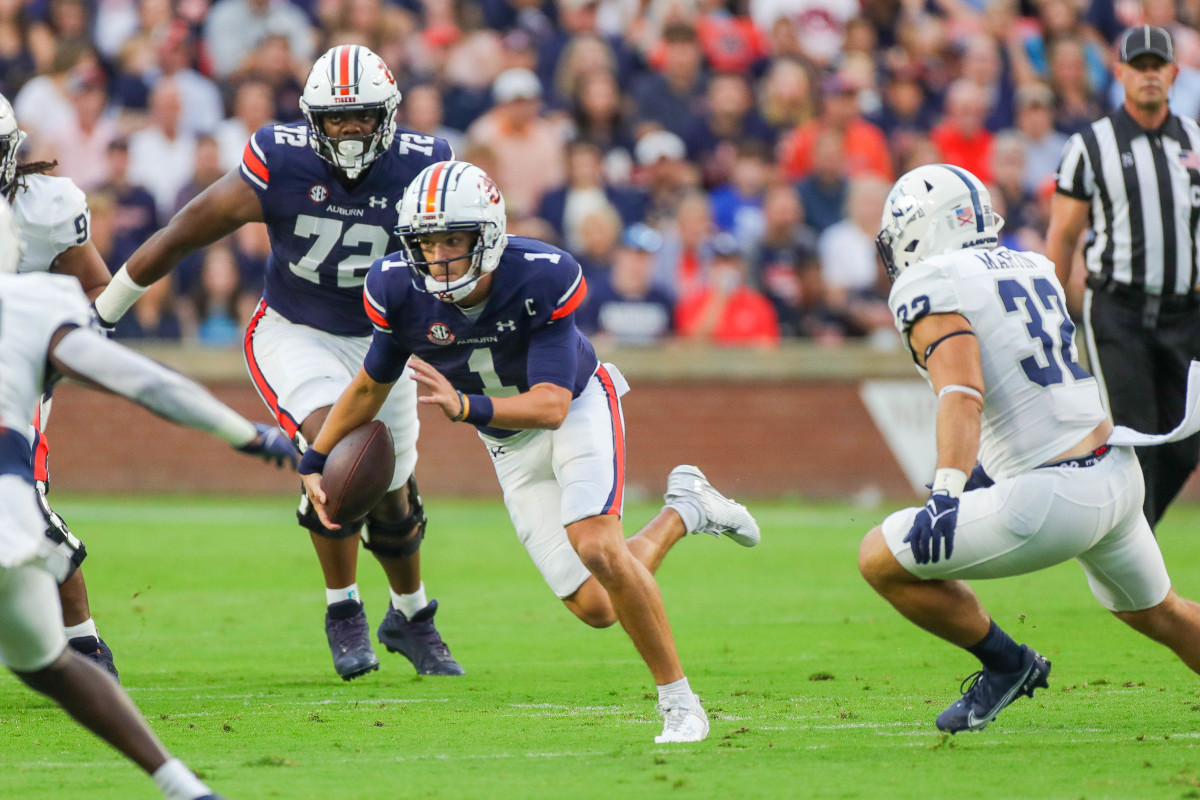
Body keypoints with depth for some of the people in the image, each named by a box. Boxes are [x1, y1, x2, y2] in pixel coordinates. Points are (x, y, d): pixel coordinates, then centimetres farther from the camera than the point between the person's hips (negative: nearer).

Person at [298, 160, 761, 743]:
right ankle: (683, 511, 27)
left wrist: (467, 407, -53)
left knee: (598, 548, -29)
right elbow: (372, 385, -3)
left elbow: (551, 406, -37)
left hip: (577, 406, -4)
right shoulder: (400, 291, -23)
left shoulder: (542, 279, -32)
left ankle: (679, 702, -12)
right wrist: (314, 462, 2)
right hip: (512, 447, 4)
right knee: (595, 607, -3)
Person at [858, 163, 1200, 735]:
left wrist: (946, 490, -33)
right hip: (1120, 475, 9)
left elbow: (962, 394, -23)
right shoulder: (1031, 269, 16)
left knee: (881, 560, -1)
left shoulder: (932, 287, -8)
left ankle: (1005, 664, 10)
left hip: (1054, 497, -8)